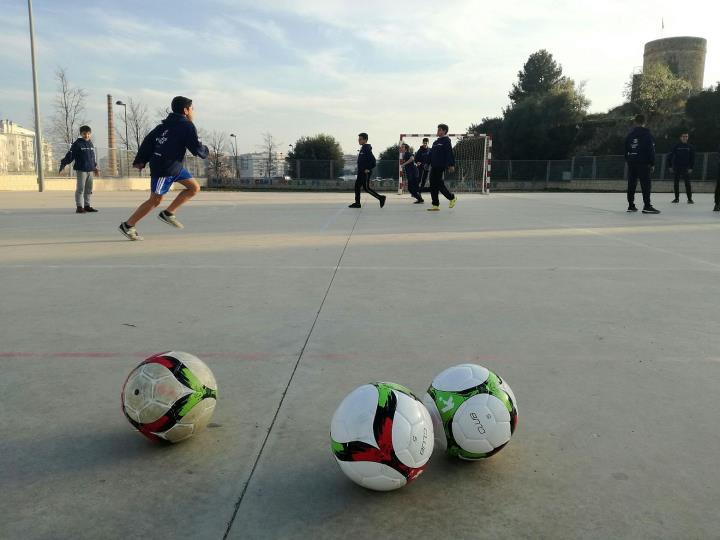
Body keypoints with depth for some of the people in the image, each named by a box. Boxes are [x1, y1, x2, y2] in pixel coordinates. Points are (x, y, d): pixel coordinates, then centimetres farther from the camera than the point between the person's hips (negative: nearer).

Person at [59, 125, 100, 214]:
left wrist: (95, 167, 25)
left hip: (90, 170, 6)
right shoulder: (77, 144, -5)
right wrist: (63, 164, -13)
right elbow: (70, 155, -8)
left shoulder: (91, 144, 13)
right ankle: (79, 207, -4)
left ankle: (87, 205, 17)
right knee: (80, 189, -6)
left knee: (88, 189, 10)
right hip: (81, 170, -6)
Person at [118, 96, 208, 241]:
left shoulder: (167, 124, 14)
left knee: (194, 187, 10)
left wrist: (141, 160, 9)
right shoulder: (187, 126, -11)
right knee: (155, 200, -1)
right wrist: (205, 150, 8)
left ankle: (168, 213, 11)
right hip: (164, 169, -9)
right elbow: (196, 148, -14)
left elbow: (149, 140, 11)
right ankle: (127, 226, 9)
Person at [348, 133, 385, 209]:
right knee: (357, 186, 9)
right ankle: (357, 203, 13)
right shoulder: (362, 148, 14)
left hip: (365, 172, -10)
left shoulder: (367, 149, -15)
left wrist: (368, 169, -19)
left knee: (366, 188, -8)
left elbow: (373, 160, -22)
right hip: (361, 172, 10)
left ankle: (381, 198, 1)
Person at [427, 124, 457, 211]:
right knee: (433, 186, 3)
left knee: (440, 184, -9)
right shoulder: (436, 142, 19)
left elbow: (450, 153, -12)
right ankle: (435, 205, 7)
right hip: (434, 167, 8)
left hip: (441, 167, -8)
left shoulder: (446, 141, -4)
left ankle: (452, 198, 11)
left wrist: (451, 165, -19)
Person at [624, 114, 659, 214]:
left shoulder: (629, 135, 10)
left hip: (631, 163, 5)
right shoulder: (647, 134, -6)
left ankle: (631, 205, 12)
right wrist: (652, 164, -4)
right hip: (643, 163, -5)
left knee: (631, 184, 9)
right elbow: (651, 150, -9)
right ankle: (647, 206, -13)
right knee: (645, 184, -7)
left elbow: (626, 150, 14)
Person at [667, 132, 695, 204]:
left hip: (686, 168, 0)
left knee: (687, 183, -5)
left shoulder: (690, 147, 4)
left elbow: (692, 158, 4)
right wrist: (670, 166, -2)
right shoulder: (676, 146, 1)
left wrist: (691, 168, -4)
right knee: (676, 183, 5)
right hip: (677, 168, 1)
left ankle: (689, 199, -2)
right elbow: (670, 156, 3)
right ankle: (676, 198, 14)